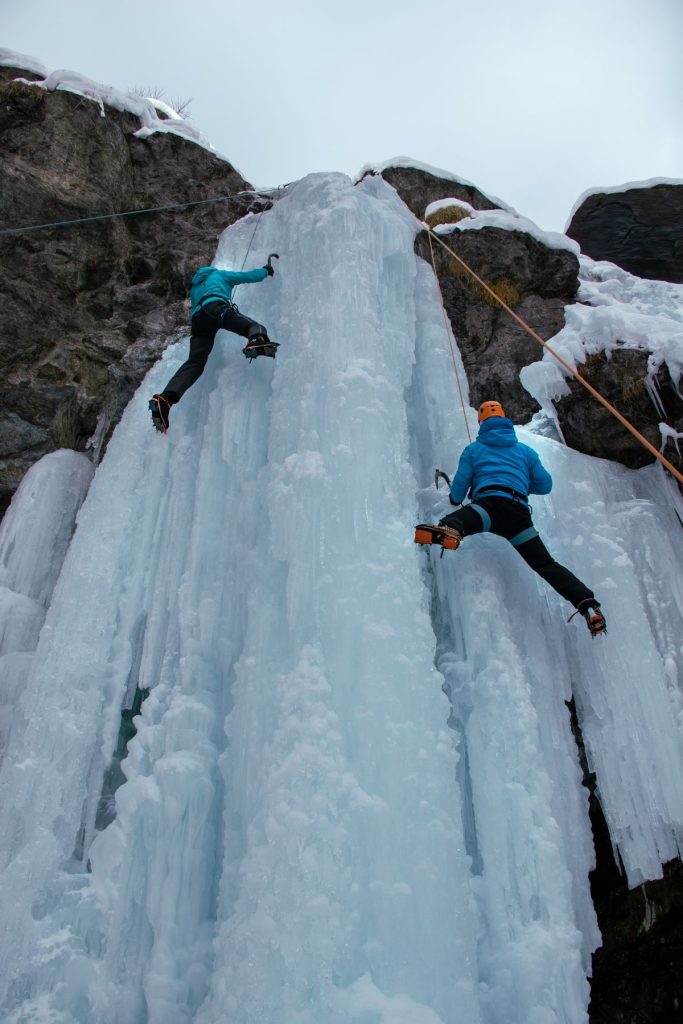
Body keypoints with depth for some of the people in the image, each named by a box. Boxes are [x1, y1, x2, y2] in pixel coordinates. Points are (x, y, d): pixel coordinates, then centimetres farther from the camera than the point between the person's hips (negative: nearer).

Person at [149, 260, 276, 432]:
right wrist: (266, 270, 51)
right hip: (216, 308, -4)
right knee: (256, 328, -16)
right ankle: (257, 342, -58)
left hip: (197, 319, 4)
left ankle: (165, 399, -31)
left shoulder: (194, 287, 45)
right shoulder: (220, 274, 33)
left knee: (194, 362, -11)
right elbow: (251, 276, 33)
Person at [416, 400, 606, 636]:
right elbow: (545, 485, 30)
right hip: (520, 513, 3)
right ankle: (588, 604, -6)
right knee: (546, 564, 7)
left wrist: (455, 499, 42)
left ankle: (448, 530, -69)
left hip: (489, 502, -3)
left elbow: (458, 490, 19)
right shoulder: (526, 451, 31)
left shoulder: (473, 449, 23)